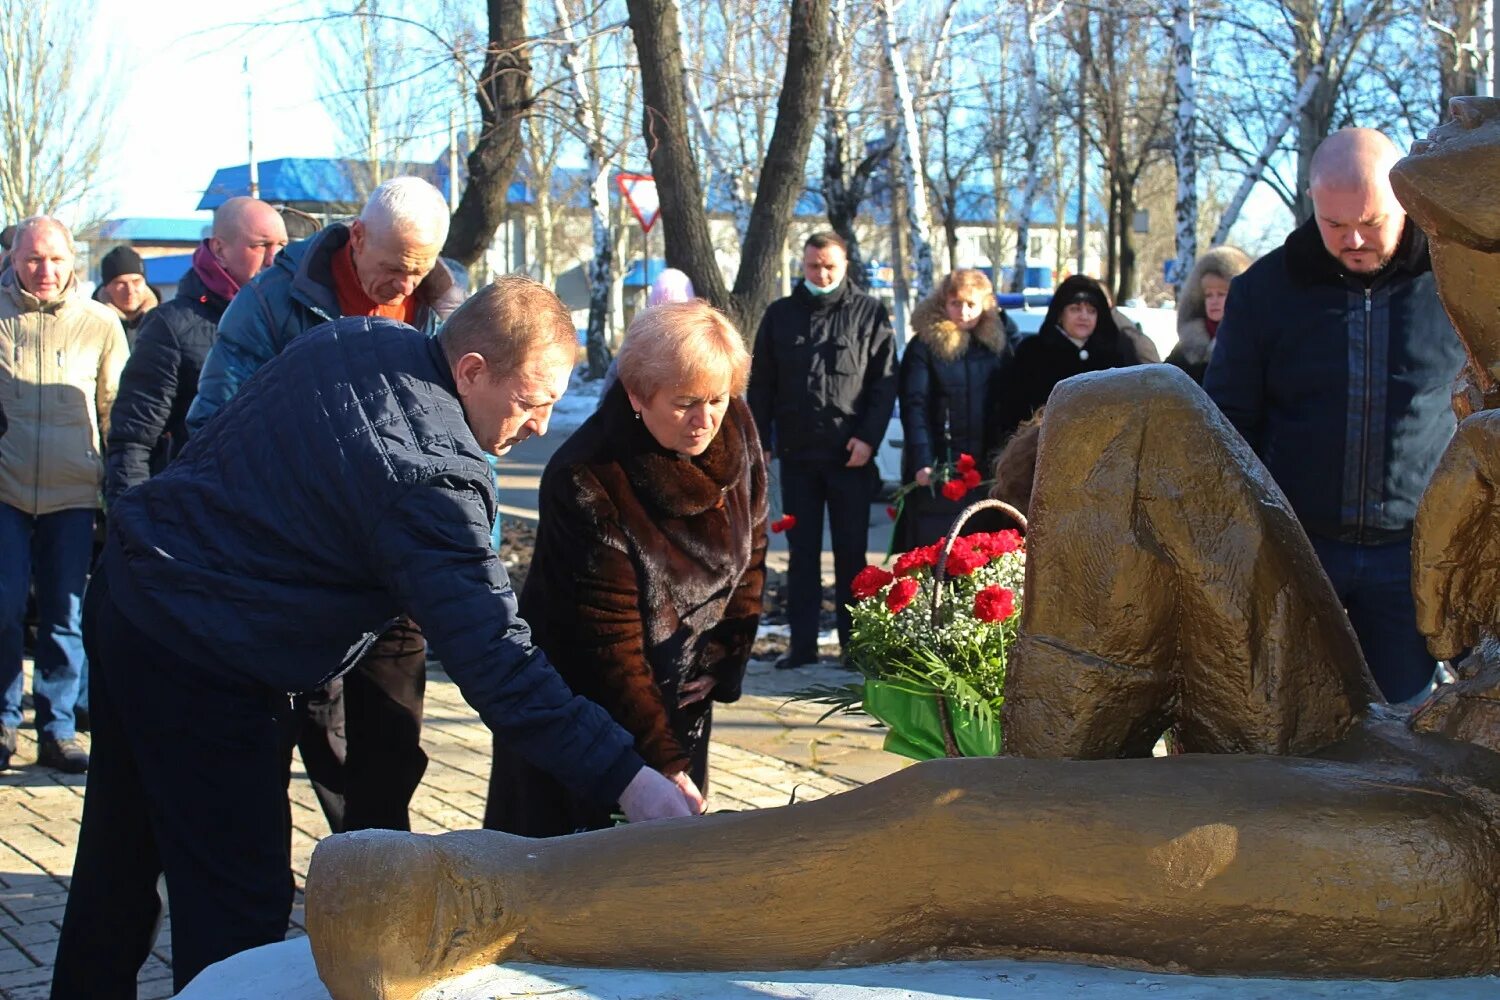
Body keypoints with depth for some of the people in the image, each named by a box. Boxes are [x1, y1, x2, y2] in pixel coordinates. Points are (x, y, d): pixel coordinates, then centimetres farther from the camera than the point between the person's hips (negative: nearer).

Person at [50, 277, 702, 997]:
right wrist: (624, 779, -30)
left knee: (120, 855, 25)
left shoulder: (355, 337, 0)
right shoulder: (433, 474, -27)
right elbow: (494, 659, -30)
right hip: (199, 664, -10)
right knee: (240, 898, 0)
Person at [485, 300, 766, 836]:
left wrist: (724, 662, 0)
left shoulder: (736, 430, -9)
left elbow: (750, 553, 7)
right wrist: (664, 763, -25)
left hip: (680, 700, 6)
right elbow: (609, 641, -25)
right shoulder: (585, 482, -27)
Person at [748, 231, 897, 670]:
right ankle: (802, 643, 10)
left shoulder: (869, 314, 1)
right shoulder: (780, 315, 9)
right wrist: (760, 441, 3)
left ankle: (854, 643, 10)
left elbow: (885, 382, -2)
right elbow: (761, 384, 10)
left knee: (851, 552, 4)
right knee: (802, 552, 6)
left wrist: (869, 436, -11)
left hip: (850, 455, -2)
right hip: (796, 454, 2)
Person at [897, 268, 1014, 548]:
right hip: (938, 468, -4)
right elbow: (914, 408, -10)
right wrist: (922, 462, -19)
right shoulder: (924, 346, -3)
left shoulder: (997, 344, 9)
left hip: (986, 468, 4)